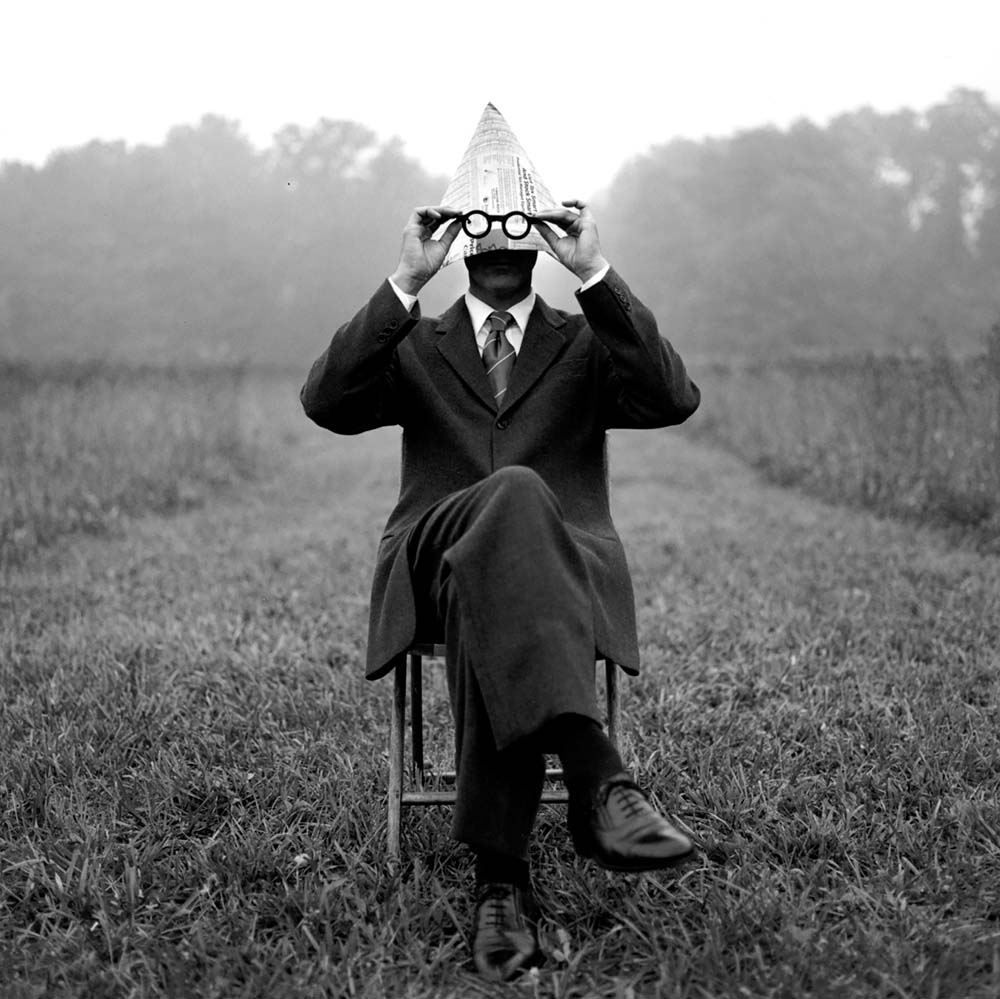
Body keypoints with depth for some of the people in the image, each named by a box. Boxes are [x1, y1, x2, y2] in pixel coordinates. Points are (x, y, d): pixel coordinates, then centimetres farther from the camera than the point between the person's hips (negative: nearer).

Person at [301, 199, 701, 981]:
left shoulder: (586, 346, 19)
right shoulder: (414, 347, 21)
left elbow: (674, 400, -4)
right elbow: (326, 403, -2)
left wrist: (598, 275, -8)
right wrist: (406, 283, -8)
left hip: (564, 570, 1)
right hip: (435, 567, 0)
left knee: (485, 595, -38)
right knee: (514, 494, -37)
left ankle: (500, 877, -42)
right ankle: (598, 779, -48)